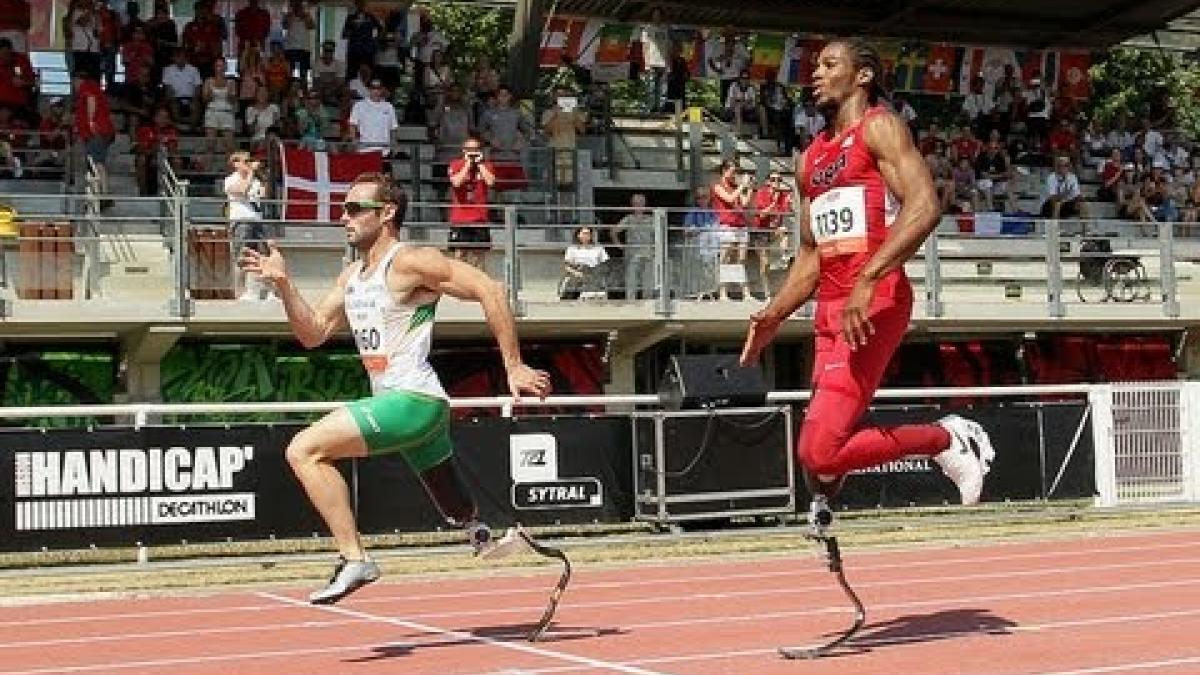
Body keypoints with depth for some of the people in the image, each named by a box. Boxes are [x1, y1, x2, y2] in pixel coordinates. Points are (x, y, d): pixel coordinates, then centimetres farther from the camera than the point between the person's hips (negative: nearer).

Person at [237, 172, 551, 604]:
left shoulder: (409, 261, -10)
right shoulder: (351, 277, 17)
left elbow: (489, 291, -15)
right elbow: (313, 333, 18)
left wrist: (514, 367, -15)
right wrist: (282, 283, 4)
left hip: (412, 400, -9)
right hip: (393, 402, 9)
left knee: (304, 450, -17)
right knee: (460, 515, 15)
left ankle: (354, 559, -16)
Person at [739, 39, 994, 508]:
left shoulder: (879, 128, -2)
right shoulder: (809, 159, 22)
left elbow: (924, 207, -17)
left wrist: (867, 279, -26)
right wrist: (772, 317, 14)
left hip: (874, 305, -8)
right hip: (830, 311, 8)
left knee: (820, 453, -18)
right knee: (820, 455, 7)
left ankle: (947, 438, -1)